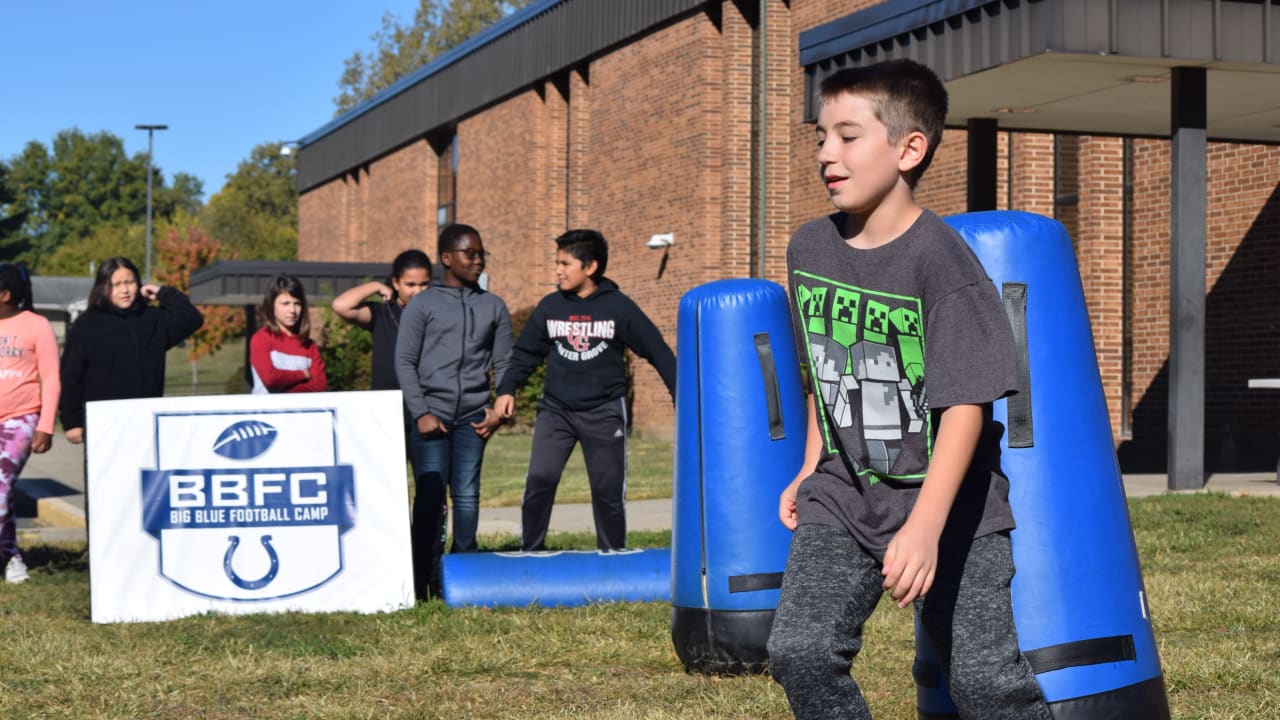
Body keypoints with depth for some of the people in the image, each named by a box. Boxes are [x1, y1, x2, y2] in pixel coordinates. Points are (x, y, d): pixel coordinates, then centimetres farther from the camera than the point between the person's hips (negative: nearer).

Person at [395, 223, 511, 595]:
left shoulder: (494, 306, 15)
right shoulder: (423, 304, 5)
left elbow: (503, 364, 14)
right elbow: (405, 361, 1)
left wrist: (499, 409, 0)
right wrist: (421, 413, -8)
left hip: (472, 417, 3)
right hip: (430, 414, -2)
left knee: (467, 494, 0)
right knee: (429, 494, -5)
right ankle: (421, 578, -1)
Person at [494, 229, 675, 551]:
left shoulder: (619, 307, -3)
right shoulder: (550, 307, 4)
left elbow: (658, 351, -1)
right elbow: (525, 353, 11)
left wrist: (682, 396, -5)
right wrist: (507, 389, -3)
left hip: (605, 412, -2)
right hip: (555, 410, 2)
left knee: (609, 490, 3)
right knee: (539, 480, -11)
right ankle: (531, 553, 0)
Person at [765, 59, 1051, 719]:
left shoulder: (942, 261, -18)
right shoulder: (808, 248, 2)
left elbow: (965, 404, -23)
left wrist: (925, 528, -30)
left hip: (949, 502, -5)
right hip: (844, 497, 5)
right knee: (798, 651, -9)